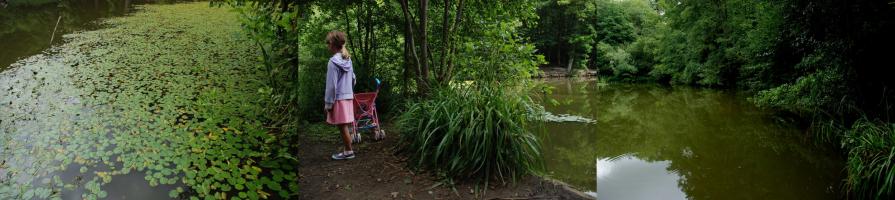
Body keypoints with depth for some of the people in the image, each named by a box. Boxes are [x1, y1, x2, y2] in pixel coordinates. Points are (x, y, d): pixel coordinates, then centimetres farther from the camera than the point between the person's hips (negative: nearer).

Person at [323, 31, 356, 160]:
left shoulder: (333, 62, -15)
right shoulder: (348, 59, 7)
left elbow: (331, 85, -15)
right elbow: (353, 78, 15)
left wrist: (328, 103, -10)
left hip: (338, 98, -7)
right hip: (348, 96, 8)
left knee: (342, 126, 1)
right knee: (345, 126, 13)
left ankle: (349, 151, 8)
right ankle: (347, 150, 18)